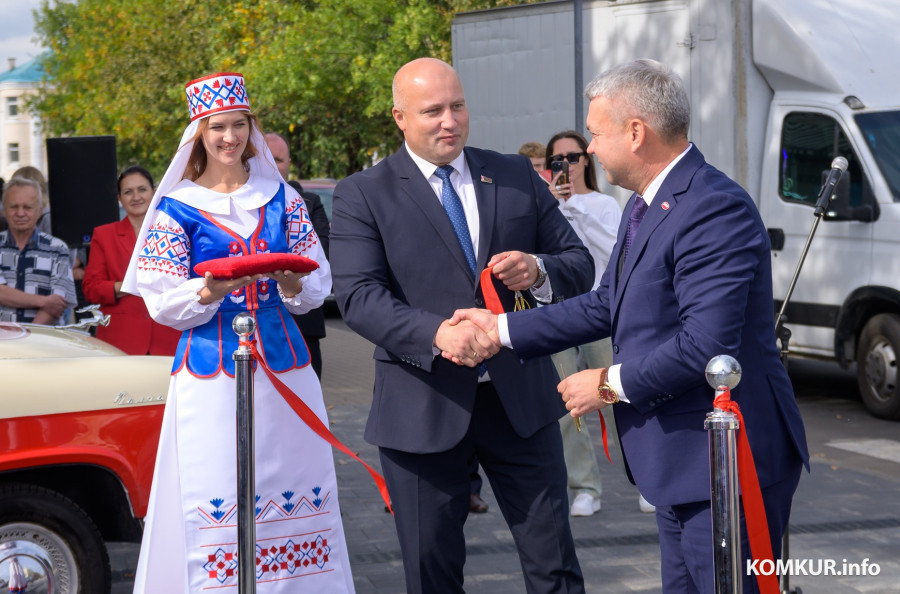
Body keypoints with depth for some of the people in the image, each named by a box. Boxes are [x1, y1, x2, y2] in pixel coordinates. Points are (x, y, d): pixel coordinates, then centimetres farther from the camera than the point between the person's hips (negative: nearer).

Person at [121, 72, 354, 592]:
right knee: (217, 496, -6)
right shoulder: (177, 208, 2)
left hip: (284, 367, 3)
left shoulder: (281, 198, 9)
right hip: (210, 373, -2)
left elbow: (319, 284, 8)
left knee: (293, 485, 1)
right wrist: (209, 290, -19)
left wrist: (292, 284, -13)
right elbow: (162, 303, -1)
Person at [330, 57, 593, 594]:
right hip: (423, 406, -2)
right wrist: (436, 333, -30)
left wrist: (539, 270, -13)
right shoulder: (363, 195, -1)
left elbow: (579, 264, 11)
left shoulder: (517, 176, 9)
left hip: (520, 400, 2)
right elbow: (358, 296, -13)